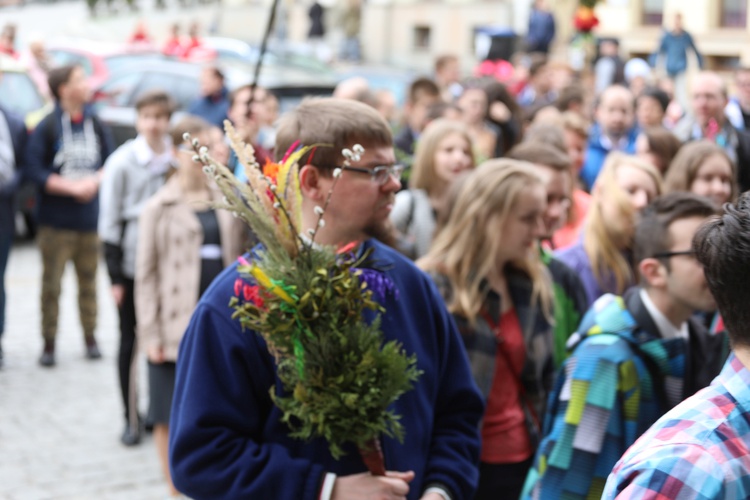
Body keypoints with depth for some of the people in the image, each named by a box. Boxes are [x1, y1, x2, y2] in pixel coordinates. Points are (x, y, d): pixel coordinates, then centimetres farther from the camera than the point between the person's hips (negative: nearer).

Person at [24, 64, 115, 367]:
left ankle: (90, 337, 23)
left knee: (88, 280, 10)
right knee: (51, 284, 2)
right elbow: (34, 171, -10)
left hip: (90, 218, 3)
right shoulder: (46, 127, -7)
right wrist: (71, 187, -15)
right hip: (56, 220, -3)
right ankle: (49, 343, 12)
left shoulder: (95, 124, 5)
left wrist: (95, 181, -9)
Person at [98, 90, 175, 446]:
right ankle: (131, 419, 17)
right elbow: (109, 220, -3)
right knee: (130, 340, 7)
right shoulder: (122, 162, -5)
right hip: (131, 264, -1)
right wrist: (115, 275, -6)